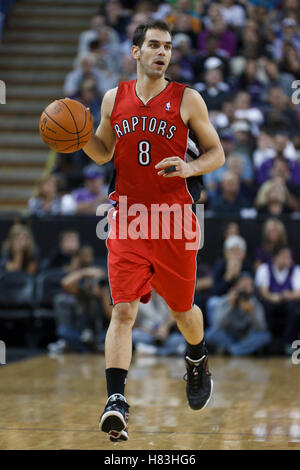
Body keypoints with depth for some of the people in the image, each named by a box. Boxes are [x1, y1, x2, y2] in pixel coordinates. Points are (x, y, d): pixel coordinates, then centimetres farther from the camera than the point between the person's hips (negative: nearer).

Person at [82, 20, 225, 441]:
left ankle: (197, 361, 47)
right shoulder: (114, 99, 6)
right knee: (123, 310, -12)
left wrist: (189, 168, -17)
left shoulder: (187, 100, -1)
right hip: (127, 218, 1)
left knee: (182, 309, 15)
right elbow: (104, 152, 19)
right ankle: (116, 402, -17)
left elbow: (216, 154, 3)